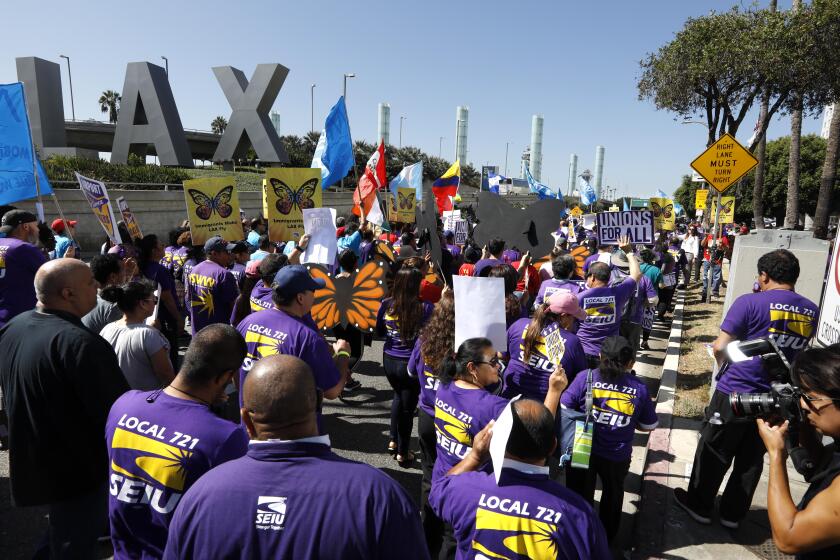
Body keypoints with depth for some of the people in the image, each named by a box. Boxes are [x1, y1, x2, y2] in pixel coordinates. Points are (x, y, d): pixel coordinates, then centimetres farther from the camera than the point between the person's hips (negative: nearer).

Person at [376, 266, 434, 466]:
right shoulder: (425, 308, -20)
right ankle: (402, 453, 28)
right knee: (408, 406, 13)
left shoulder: (386, 304, -8)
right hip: (411, 363, -4)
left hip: (389, 360, 4)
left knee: (399, 395, 31)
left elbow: (379, 332, 5)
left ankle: (393, 440, 38)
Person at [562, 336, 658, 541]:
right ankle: (606, 537, 49)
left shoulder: (585, 377, -15)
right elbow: (648, 426, 2)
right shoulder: (639, 388, -9)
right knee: (612, 495, 29)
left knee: (579, 494, 21)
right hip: (617, 456, 2)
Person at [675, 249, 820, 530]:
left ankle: (699, 505, 26)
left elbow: (720, 348, -17)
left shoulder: (750, 302, -16)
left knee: (714, 453, 11)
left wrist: (724, 364, 6)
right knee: (752, 459, 17)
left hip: (734, 393, -5)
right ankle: (733, 514, 30)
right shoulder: (811, 311, 2)